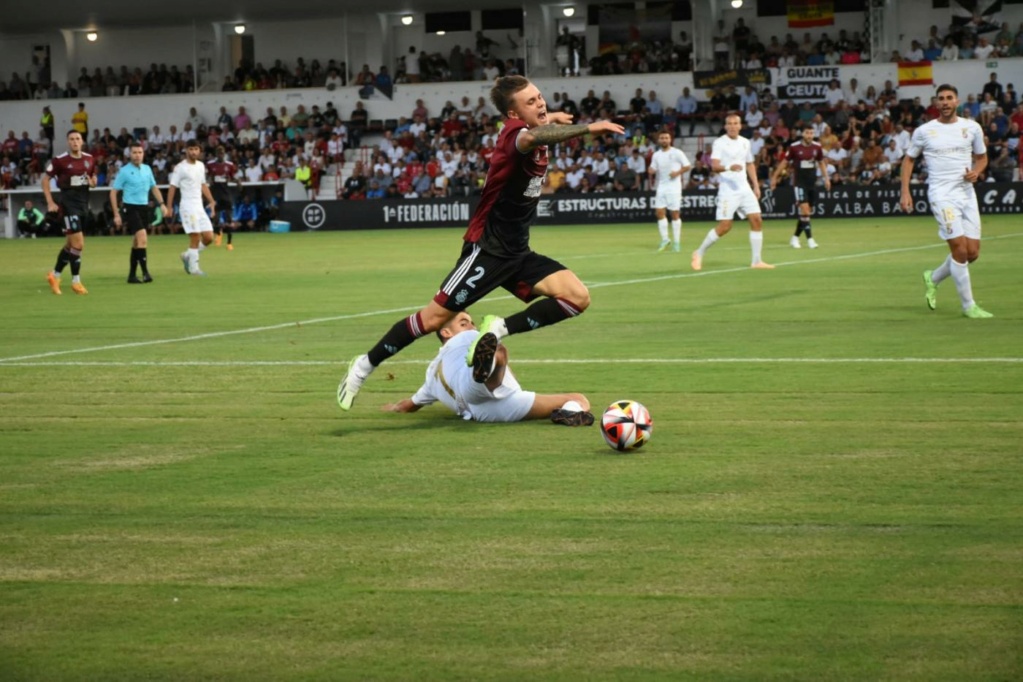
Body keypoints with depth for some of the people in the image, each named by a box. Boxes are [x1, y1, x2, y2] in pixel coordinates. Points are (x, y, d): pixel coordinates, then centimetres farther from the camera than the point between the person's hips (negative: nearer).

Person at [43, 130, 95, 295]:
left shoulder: (89, 159, 5)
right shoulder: (60, 160, -10)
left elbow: (93, 176, 21)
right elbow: (45, 179, -3)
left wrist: (93, 181, -4)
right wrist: (50, 202, -8)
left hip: (84, 202, 6)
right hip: (69, 202, -6)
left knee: (71, 244, 13)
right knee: (78, 244, -13)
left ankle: (55, 276, 28)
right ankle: (76, 281, -3)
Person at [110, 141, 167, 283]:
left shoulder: (147, 169, 9)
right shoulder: (124, 171, -6)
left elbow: (154, 188, 20)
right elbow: (113, 192, -3)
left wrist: (161, 204, 6)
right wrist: (116, 214, -8)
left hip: (144, 208, 6)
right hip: (131, 208, -6)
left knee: (136, 242, 10)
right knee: (142, 238, -20)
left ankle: (132, 275, 17)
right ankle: (145, 272, -22)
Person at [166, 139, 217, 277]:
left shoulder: (201, 166, 12)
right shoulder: (180, 168, -7)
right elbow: (172, 187, -7)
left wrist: (211, 201, 14)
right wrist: (169, 207, -12)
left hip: (199, 207, 7)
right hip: (187, 207, -7)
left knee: (209, 237, 2)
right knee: (195, 237, -11)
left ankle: (188, 256, 21)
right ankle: (193, 267, -1)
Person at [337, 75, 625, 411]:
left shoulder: (529, 128, 7)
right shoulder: (514, 132, -17)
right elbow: (531, 138, -48)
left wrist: (549, 117, 27)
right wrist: (587, 128, -56)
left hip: (517, 253, 8)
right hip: (487, 248, -8)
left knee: (577, 297, -10)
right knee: (435, 317, -9)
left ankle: (499, 330, -5)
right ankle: (365, 365, 8)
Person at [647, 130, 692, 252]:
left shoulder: (677, 153, -4)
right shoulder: (656, 155, 10)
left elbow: (687, 166, -2)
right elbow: (653, 169, 15)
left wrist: (678, 173, -17)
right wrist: (651, 171, -8)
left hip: (674, 186, -4)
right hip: (661, 187, 4)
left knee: (675, 213, -2)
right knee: (659, 212, -3)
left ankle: (677, 242, 4)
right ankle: (664, 239, 9)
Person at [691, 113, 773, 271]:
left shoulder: (745, 143, 12)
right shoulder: (719, 143, -8)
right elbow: (714, 166, -20)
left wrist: (756, 185, 18)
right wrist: (729, 167, -39)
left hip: (745, 188, 6)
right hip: (728, 189, -6)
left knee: (756, 221, -4)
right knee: (724, 226, -8)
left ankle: (756, 261, 2)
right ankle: (699, 253, 10)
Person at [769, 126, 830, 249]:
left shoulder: (817, 147, 1)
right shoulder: (794, 147, -10)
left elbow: (821, 163, 15)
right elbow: (785, 162, 1)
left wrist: (826, 178, 8)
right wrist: (774, 177, 1)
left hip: (812, 183, 5)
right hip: (800, 182, -5)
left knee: (807, 212, 8)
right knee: (805, 210, -16)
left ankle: (795, 237, 21)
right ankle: (810, 238, -14)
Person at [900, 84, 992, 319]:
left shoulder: (972, 128, 7)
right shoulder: (924, 131, 1)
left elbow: (982, 157, 19)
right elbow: (908, 159, 11)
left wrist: (976, 172, -4)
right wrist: (905, 192, 2)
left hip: (967, 193, 4)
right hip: (941, 194, -4)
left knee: (973, 252, 2)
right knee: (960, 248, -14)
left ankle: (933, 278, 28)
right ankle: (968, 306, -3)